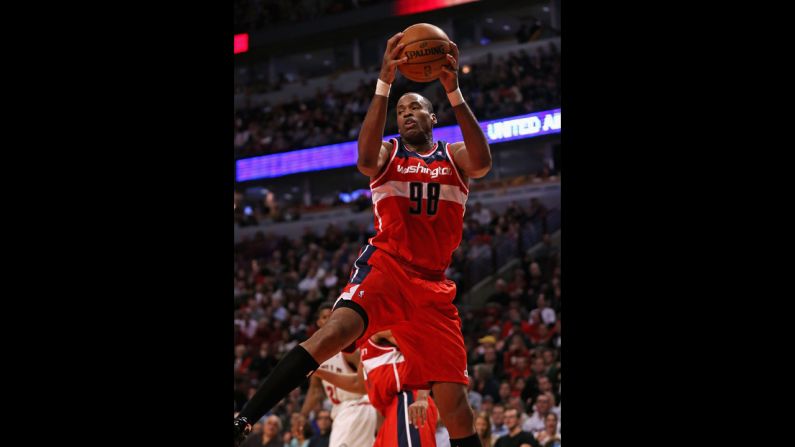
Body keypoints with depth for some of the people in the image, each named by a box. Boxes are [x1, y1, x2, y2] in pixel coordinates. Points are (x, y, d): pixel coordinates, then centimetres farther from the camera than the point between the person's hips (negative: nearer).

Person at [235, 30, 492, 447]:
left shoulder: (454, 156, 13)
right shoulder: (388, 153, 11)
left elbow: (482, 162, -13)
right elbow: (366, 159, -16)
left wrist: (453, 91, -21)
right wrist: (384, 85, -23)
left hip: (432, 285, 3)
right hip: (384, 265, -2)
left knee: (453, 399, -4)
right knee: (339, 327, -31)